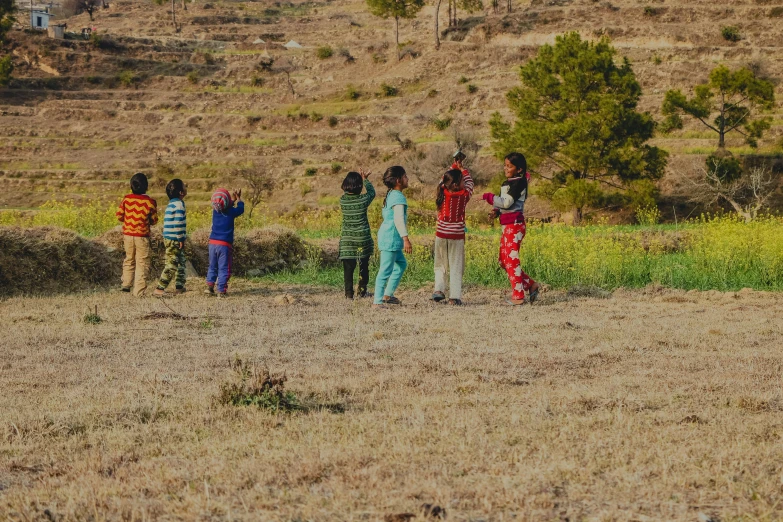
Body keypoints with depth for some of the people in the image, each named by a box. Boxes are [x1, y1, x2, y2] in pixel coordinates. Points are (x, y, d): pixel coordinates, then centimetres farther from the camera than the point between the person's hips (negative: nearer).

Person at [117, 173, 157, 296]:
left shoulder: (126, 199, -4)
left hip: (128, 235, 3)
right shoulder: (150, 202, -11)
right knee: (142, 263, 3)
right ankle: (139, 291, 0)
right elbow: (154, 221, -3)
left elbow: (119, 216, 1)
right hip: (142, 237, -3)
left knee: (129, 260, 22)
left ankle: (126, 284, 19)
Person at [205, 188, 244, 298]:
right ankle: (221, 291, -3)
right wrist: (238, 199, 28)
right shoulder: (231, 212, -9)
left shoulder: (215, 211, 2)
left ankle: (210, 285, 9)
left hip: (213, 243, 4)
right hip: (225, 245, -4)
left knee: (212, 266, 17)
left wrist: (233, 199, 31)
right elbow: (241, 209, 12)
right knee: (223, 268, 0)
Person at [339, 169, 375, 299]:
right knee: (364, 265, 15)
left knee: (348, 267, 4)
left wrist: (361, 178, 22)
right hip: (362, 237, -1)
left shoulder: (343, 200, -6)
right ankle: (362, 291, 21)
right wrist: (365, 179, 25)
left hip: (347, 238, 1)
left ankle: (349, 292, 0)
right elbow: (372, 192, 10)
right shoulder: (363, 199, -12)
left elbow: (347, 193, 17)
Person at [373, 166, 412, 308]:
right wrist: (406, 239, -30)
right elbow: (399, 219, -26)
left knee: (401, 264, 20)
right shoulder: (399, 197, -16)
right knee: (386, 269, -7)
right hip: (391, 237, -10)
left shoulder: (390, 195, 14)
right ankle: (377, 301, -6)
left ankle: (388, 295, 22)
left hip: (386, 234, 10)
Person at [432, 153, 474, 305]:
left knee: (440, 265, 17)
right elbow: (469, 183, 10)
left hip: (441, 235, 2)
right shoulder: (464, 196, -9)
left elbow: (443, 179, 16)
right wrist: (463, 169, 22)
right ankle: (454, 297, -2)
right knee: (456, 267, 3)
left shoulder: (442, 193, -4)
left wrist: (454, 166, 22)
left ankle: (439, 289, 4)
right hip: (457, 236, -2)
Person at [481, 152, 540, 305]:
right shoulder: (506, 183, 17)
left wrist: (488, 197, -12)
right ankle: (531, 285, 17)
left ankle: (518, 295, -4)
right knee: (503, 260, 11)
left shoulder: (519, 182, -12)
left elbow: (506, 202, -20)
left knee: (511, 258, -9)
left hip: (515, 224, -10)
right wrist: (495, 211, 0)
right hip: (507, 225, 10)